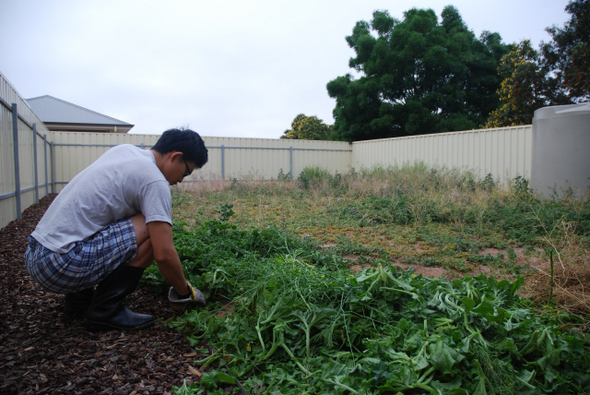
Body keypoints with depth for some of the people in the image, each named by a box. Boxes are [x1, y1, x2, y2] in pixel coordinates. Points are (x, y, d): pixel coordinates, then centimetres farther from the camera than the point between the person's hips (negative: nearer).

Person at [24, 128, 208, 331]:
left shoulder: (124, 149, 11)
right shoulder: (155, 182, -14)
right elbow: (164, 254, -18)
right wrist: (185, 292, -1)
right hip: (61, 264, -9)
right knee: (151, 231, -14)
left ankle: (80, 296, 20)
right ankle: (105, 310, -5)